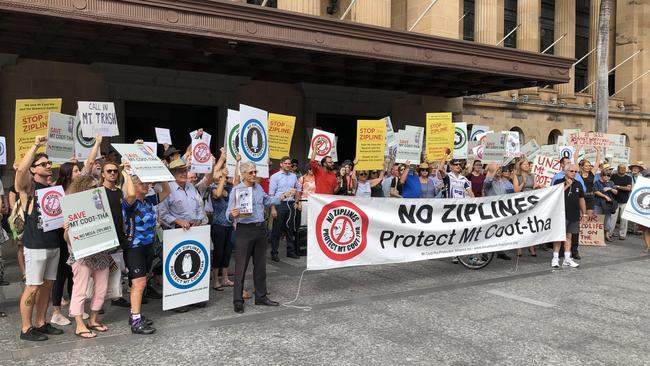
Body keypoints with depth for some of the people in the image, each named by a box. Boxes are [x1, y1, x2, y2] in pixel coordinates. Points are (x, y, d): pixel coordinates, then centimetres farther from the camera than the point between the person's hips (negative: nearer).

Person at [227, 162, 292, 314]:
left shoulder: (259, 187, 10)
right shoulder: (236, 190, -10)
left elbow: (268, 200, 28)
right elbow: (229, 214, -14)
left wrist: (284, 195, 22)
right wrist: (232, 215, -36)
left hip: (260, 228, 6)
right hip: (244, 230, -6)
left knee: (260, 265, 14)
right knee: (241, 267, -2)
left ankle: (261, 296, 25)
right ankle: (238, 301, 7)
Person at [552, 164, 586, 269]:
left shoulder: (578, 184, 11)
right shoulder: (559, 182, -4)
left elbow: (581, 199, 17)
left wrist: (584, 213, 17)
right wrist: (566, 186, -17)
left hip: (574, 215, 5)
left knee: (569, 236, 11)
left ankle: (567, 258, 16)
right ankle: (555, 258, 3)